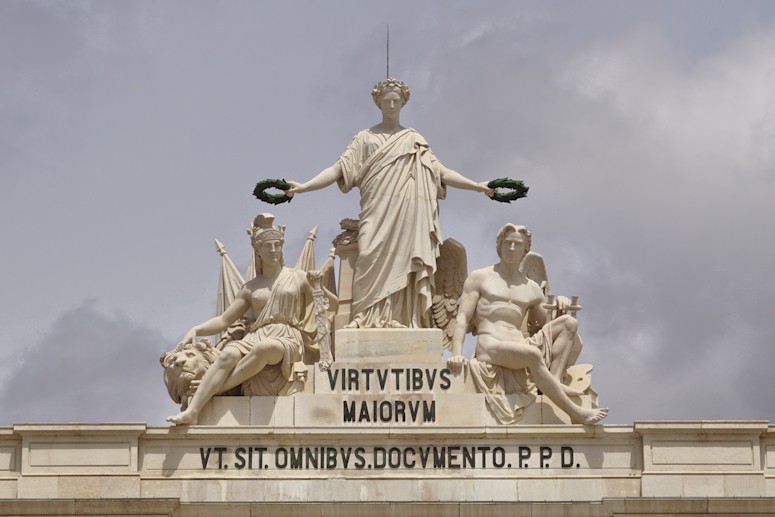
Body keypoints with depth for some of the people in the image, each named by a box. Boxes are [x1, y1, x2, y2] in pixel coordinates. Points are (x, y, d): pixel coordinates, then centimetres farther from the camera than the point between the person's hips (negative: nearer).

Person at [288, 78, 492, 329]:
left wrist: (478, 186, 8)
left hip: (408, 218, 1)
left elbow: (440, 172, 15)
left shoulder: (415, 140, 17)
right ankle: (371, 320, -18)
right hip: (377, 217, -1)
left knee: (403, 268, -7)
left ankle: (405, 321, -10)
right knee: (374, 266, -14)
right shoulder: (365, 138, 13)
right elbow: (339, 169, 7)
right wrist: (303, 187, -4)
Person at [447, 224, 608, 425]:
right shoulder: (479, 278, 12)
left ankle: (556, 379, -23)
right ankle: (575, 413, -37)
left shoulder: (532, 289, 23)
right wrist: (456, 354, -13)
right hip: (490, 347, -6)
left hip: (520, 345, 6)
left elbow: (548, 326, 30)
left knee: (568, 322, -5)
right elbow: (462, 318, 1)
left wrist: (559, 307, 10)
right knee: (532, 354, -35)